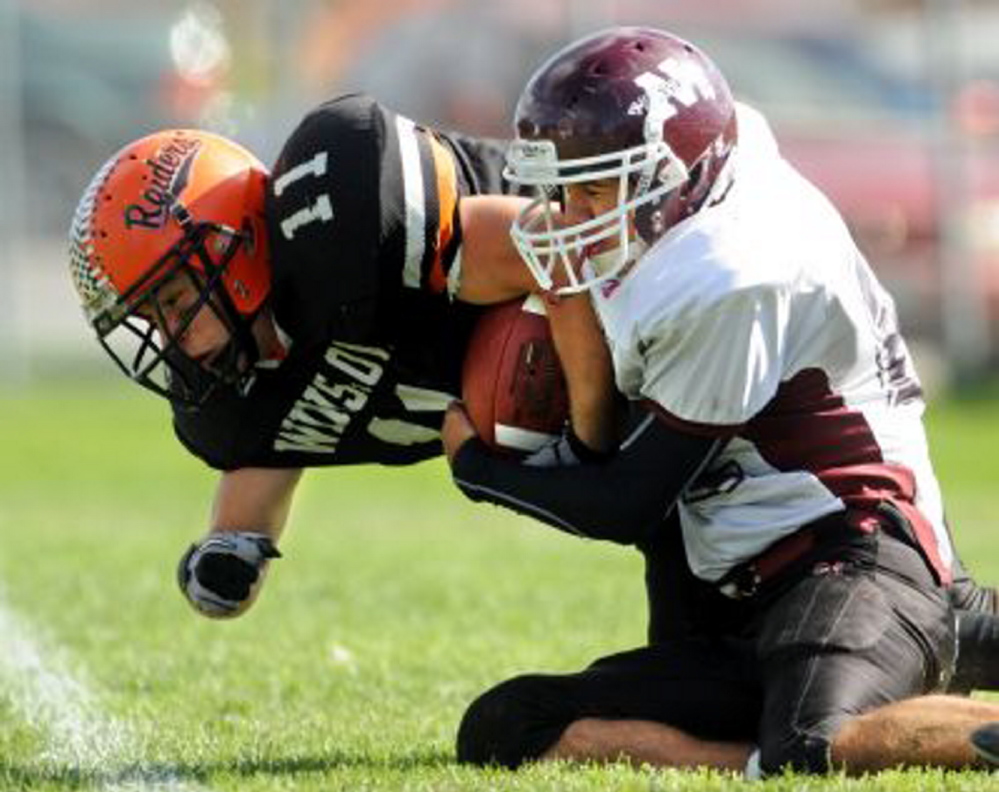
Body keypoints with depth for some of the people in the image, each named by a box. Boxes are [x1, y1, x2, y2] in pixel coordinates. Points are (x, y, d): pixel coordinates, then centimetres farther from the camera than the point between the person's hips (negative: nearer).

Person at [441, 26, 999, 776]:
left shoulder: (728, 284, -17)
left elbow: (629, 509, -8)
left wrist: (476, 463, 5)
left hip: (855, 563, -10)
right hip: (744, 618, 10)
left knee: (811, 748, -41)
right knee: (501, 729, -3)